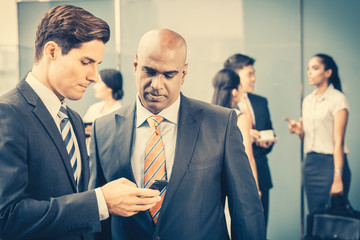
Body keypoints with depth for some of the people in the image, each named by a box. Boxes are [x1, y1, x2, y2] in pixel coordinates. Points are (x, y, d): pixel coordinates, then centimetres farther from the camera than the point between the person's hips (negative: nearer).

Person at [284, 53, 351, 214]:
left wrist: (338, 178, -18)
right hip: (310, 163, 7)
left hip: (330, 163, -6)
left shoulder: (338, 99, -7)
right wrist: (300, 131, -3)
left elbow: (338, 141, -13)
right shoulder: (307, 101, 14)